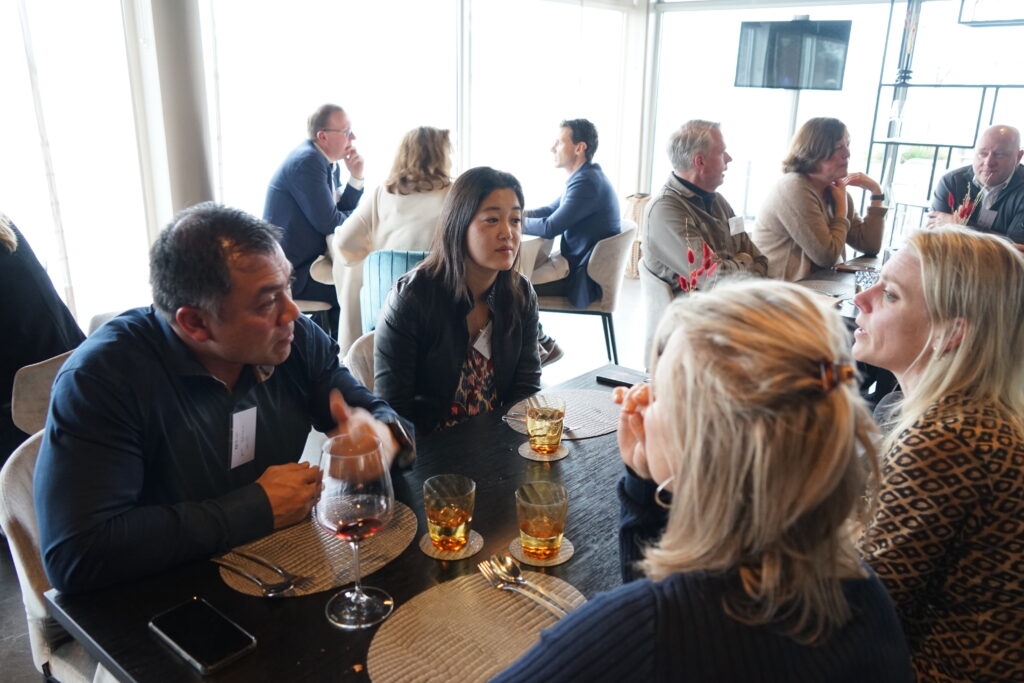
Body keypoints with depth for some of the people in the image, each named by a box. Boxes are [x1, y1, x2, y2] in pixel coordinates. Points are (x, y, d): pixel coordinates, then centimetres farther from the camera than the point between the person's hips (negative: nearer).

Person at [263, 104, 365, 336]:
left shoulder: (330, 162, 9)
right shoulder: (306, 162, -19)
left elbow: (344, 211, 10)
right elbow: (327, 221, -23)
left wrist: (356, 177, -4)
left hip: (309, 259, 9)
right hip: (292, 271, -9)